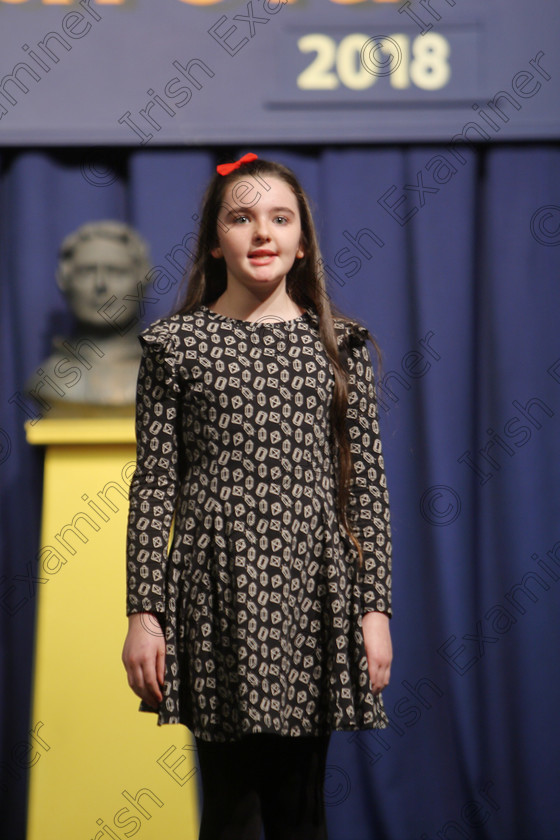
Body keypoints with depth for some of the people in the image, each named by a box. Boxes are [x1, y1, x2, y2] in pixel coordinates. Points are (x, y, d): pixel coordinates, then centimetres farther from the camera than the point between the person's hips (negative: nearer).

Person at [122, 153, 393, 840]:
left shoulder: (338, 343, 7)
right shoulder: (174, 343, 4)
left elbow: (367, 481, 6)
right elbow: (153, 484, 3)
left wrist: (375, 607, 1)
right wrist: (142, 611, -3)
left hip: (313, 588, 1)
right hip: (214, 589, -1)